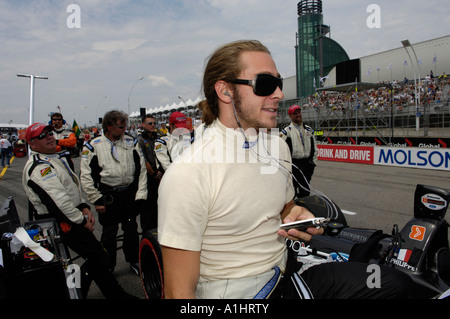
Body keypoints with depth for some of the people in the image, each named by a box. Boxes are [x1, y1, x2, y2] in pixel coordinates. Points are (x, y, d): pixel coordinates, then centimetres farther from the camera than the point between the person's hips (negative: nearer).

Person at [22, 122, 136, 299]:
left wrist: (84, 207, 6)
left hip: (70, 216, 10)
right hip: (61, 223, -10)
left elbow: (73, 186, 19)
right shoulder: (39, 167, -17)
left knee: (96, 256, 12)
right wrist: (81, 220, -16)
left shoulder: (55, 158, 16)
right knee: (98, 257, -10)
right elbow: (59, 199, -24)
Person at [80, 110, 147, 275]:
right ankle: (108, 267, 26)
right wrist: (96, 200, -8)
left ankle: (134, 261, 32)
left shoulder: (131, 143, 4)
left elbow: (141, 169, 5)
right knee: (109, 232, 8)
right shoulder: (93, 146, -5)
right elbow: (86, 176, -5)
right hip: (108, 196, -2)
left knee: (131, 230, 13)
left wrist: (140, 194, -2)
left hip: (129, 194, 3)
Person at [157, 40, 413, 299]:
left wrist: (295, 216, -3)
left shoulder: (277, 146, 3)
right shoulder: (187, 174, -22)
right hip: (234, 290, -6)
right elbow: (180, 291, -18)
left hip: (285, 274, 7)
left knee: (393, 283, -6)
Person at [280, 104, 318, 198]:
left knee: (305, 191, 12)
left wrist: (314, 161, 13)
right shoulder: (286, 131, -3)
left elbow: (314, 146, 18)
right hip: (293, 164, -4)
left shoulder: (309, 130, 13)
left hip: (307, 163, 5)